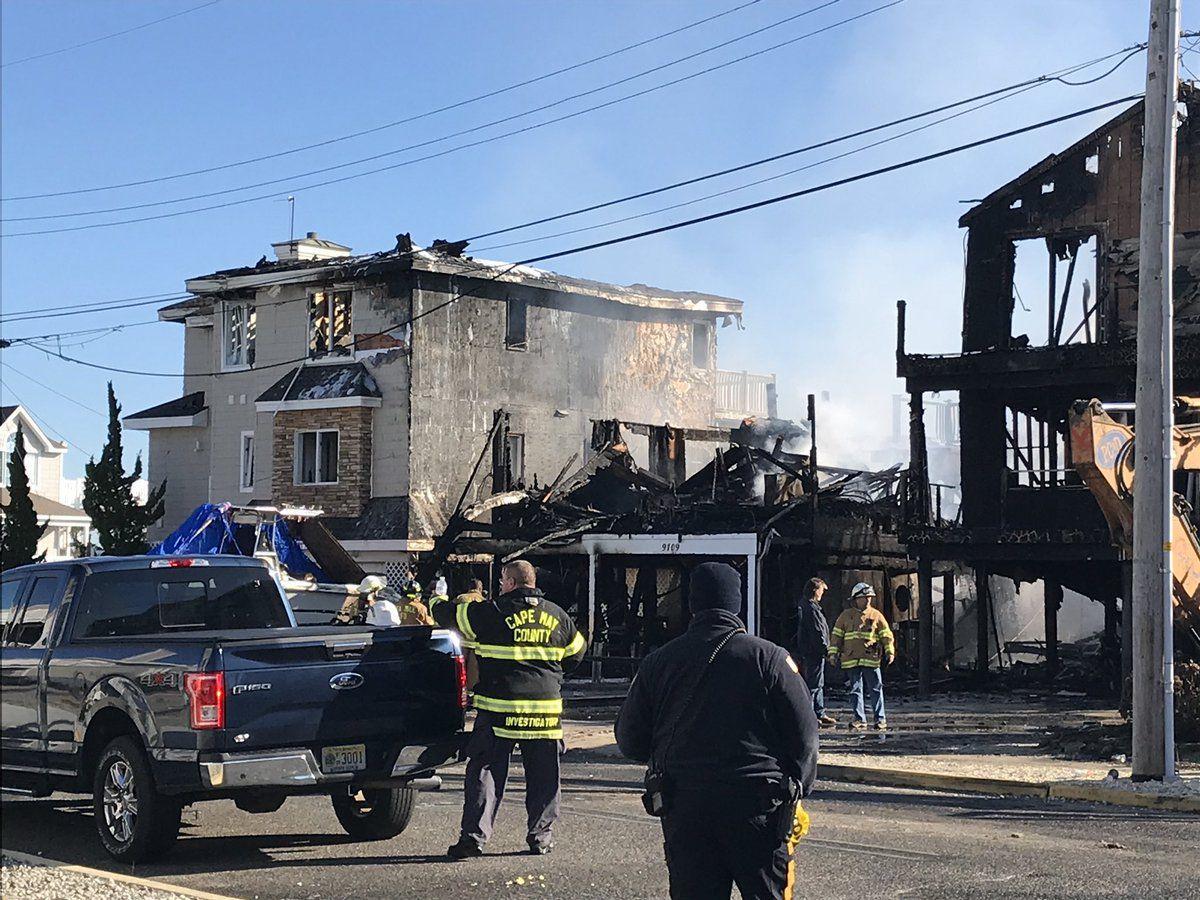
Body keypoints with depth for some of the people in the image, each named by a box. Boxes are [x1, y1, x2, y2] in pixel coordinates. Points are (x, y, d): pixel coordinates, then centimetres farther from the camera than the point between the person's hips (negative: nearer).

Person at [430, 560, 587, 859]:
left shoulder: (492, 613, -6)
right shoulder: (557, 616, 8)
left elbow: (448, 615, 3)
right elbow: (577, 652, 21)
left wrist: (438, 601, 25)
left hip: (498, 710, -3)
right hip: (546, 709, 3)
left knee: (485, 771, 2)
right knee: (543, 775, 13)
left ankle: (474, 837, -4)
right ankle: (541, 834, 16)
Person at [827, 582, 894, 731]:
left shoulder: (876, 615, 6)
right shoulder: (846, 615, 9)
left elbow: (886, 635, 5)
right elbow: (836, 635, 11)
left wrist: (890, 651, -5)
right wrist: (833, 653, 5)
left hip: (871, 659, -2)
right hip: (851, 660, 2)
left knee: (875, 690, -2)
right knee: (855, 690, 6)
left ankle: (880, 719, 3)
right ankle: (860, 719, 13)